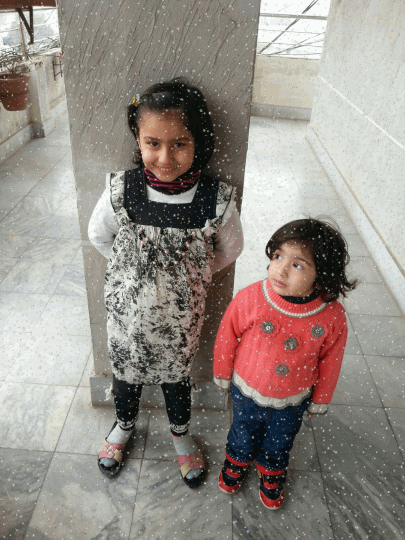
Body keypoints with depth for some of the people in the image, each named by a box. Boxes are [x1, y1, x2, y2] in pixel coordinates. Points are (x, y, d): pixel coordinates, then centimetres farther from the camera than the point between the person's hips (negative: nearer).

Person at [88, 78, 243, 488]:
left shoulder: (216, 200, -23)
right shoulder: (120, 191, -21)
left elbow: (230, 248, -3)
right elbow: (98, 235, -1)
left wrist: (192, 275, 0)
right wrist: (134, 269, 2)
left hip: (181, 316, 0)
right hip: (127, 311, 1)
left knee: (176, 375, 24)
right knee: (126, 370, 25)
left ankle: (180, 432, 55)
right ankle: (124, 424, 58)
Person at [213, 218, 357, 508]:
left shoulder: (333, 317, -27)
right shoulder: (250, 298, -30)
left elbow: (330, 363, -9)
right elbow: (227, 337, -12)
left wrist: (320, 400, 4)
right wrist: (223, 375, 1)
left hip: (292, 402, 1)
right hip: (247, 391, 0)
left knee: (279, 444, 29)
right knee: (244, 436, 29)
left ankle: (272, 473, 61)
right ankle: (236, 462, 62)